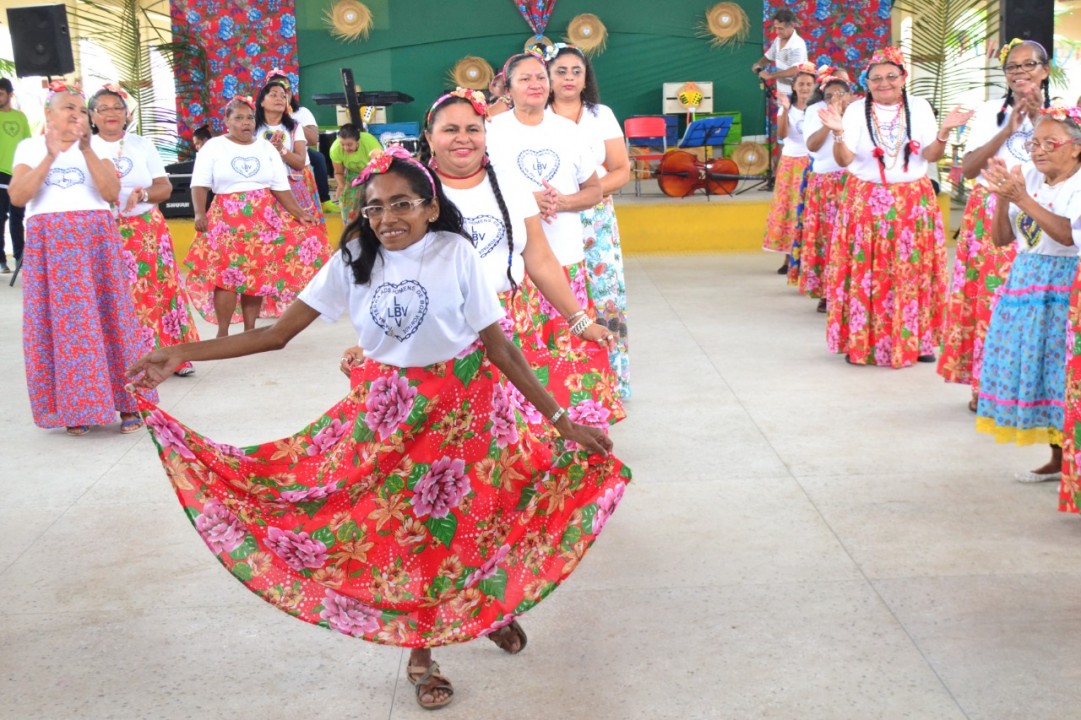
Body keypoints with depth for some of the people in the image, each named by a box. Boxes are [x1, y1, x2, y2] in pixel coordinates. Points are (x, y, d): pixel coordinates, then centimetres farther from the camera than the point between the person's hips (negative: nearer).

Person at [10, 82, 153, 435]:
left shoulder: (95, 147, 10)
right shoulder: (30, 147, 7)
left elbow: (112, 192, -5)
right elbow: (17, 197, -6)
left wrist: (86, 150, -13)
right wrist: (50, 156, -12)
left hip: (96, 239, 1)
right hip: (50, 243, 0)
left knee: (107, 315, -3)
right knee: (60, 321, -3)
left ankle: (128, 402, 2)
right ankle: (74, 408, 4)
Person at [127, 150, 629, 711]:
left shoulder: (455, 253, -15)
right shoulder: (353, 260, -8)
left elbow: (499, 346, -12)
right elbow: (279, 333, -7)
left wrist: (561, 419, -14)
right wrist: (182, 353, -14)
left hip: (464, 404, -2)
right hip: (388, 409, 2)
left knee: (473, 515, 5)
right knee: (404, 527, 5)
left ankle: (493, 605, 38)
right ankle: (420, 655, 24)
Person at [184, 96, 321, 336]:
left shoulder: (267, 148, 11)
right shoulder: (213, 147, 3)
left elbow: (281, 188, 9)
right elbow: (200, 185, -4)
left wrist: (299, 215, 1)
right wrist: (199, 213, -19)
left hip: (264, 218, 3)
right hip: (227, 218, -3)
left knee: (259, 274, 1)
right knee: (226, 273, -11)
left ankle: (250, 330, 10)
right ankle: (222, 332, -2)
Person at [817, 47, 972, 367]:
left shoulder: (919, 107, 3)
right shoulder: (856, 110, 0)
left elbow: (931, 155, -1)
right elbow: (844, 160, -5)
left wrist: (944, 131, -18)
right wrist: (839, 133, -22)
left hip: (913, 202, 1)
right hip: (866, 202, -1)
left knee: (913, 272, 2)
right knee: (866, 273, -2)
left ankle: (916, 341, 13)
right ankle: (861, 342, 7)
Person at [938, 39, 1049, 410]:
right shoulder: (991, 112, 9)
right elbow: (967, 168, -2)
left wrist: (1038, 116, -14)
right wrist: (1007, 130, -9)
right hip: (989, 215, 1)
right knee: (985, 297, -2)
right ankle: (983, 383, 8)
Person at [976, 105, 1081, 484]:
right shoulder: (1027, 179, 6)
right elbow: (1001, 239, 5)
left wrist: (1023, 200, -27)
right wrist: (1002, 197, -9)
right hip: (1027, 281, 6)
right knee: (1030, 367, 8)